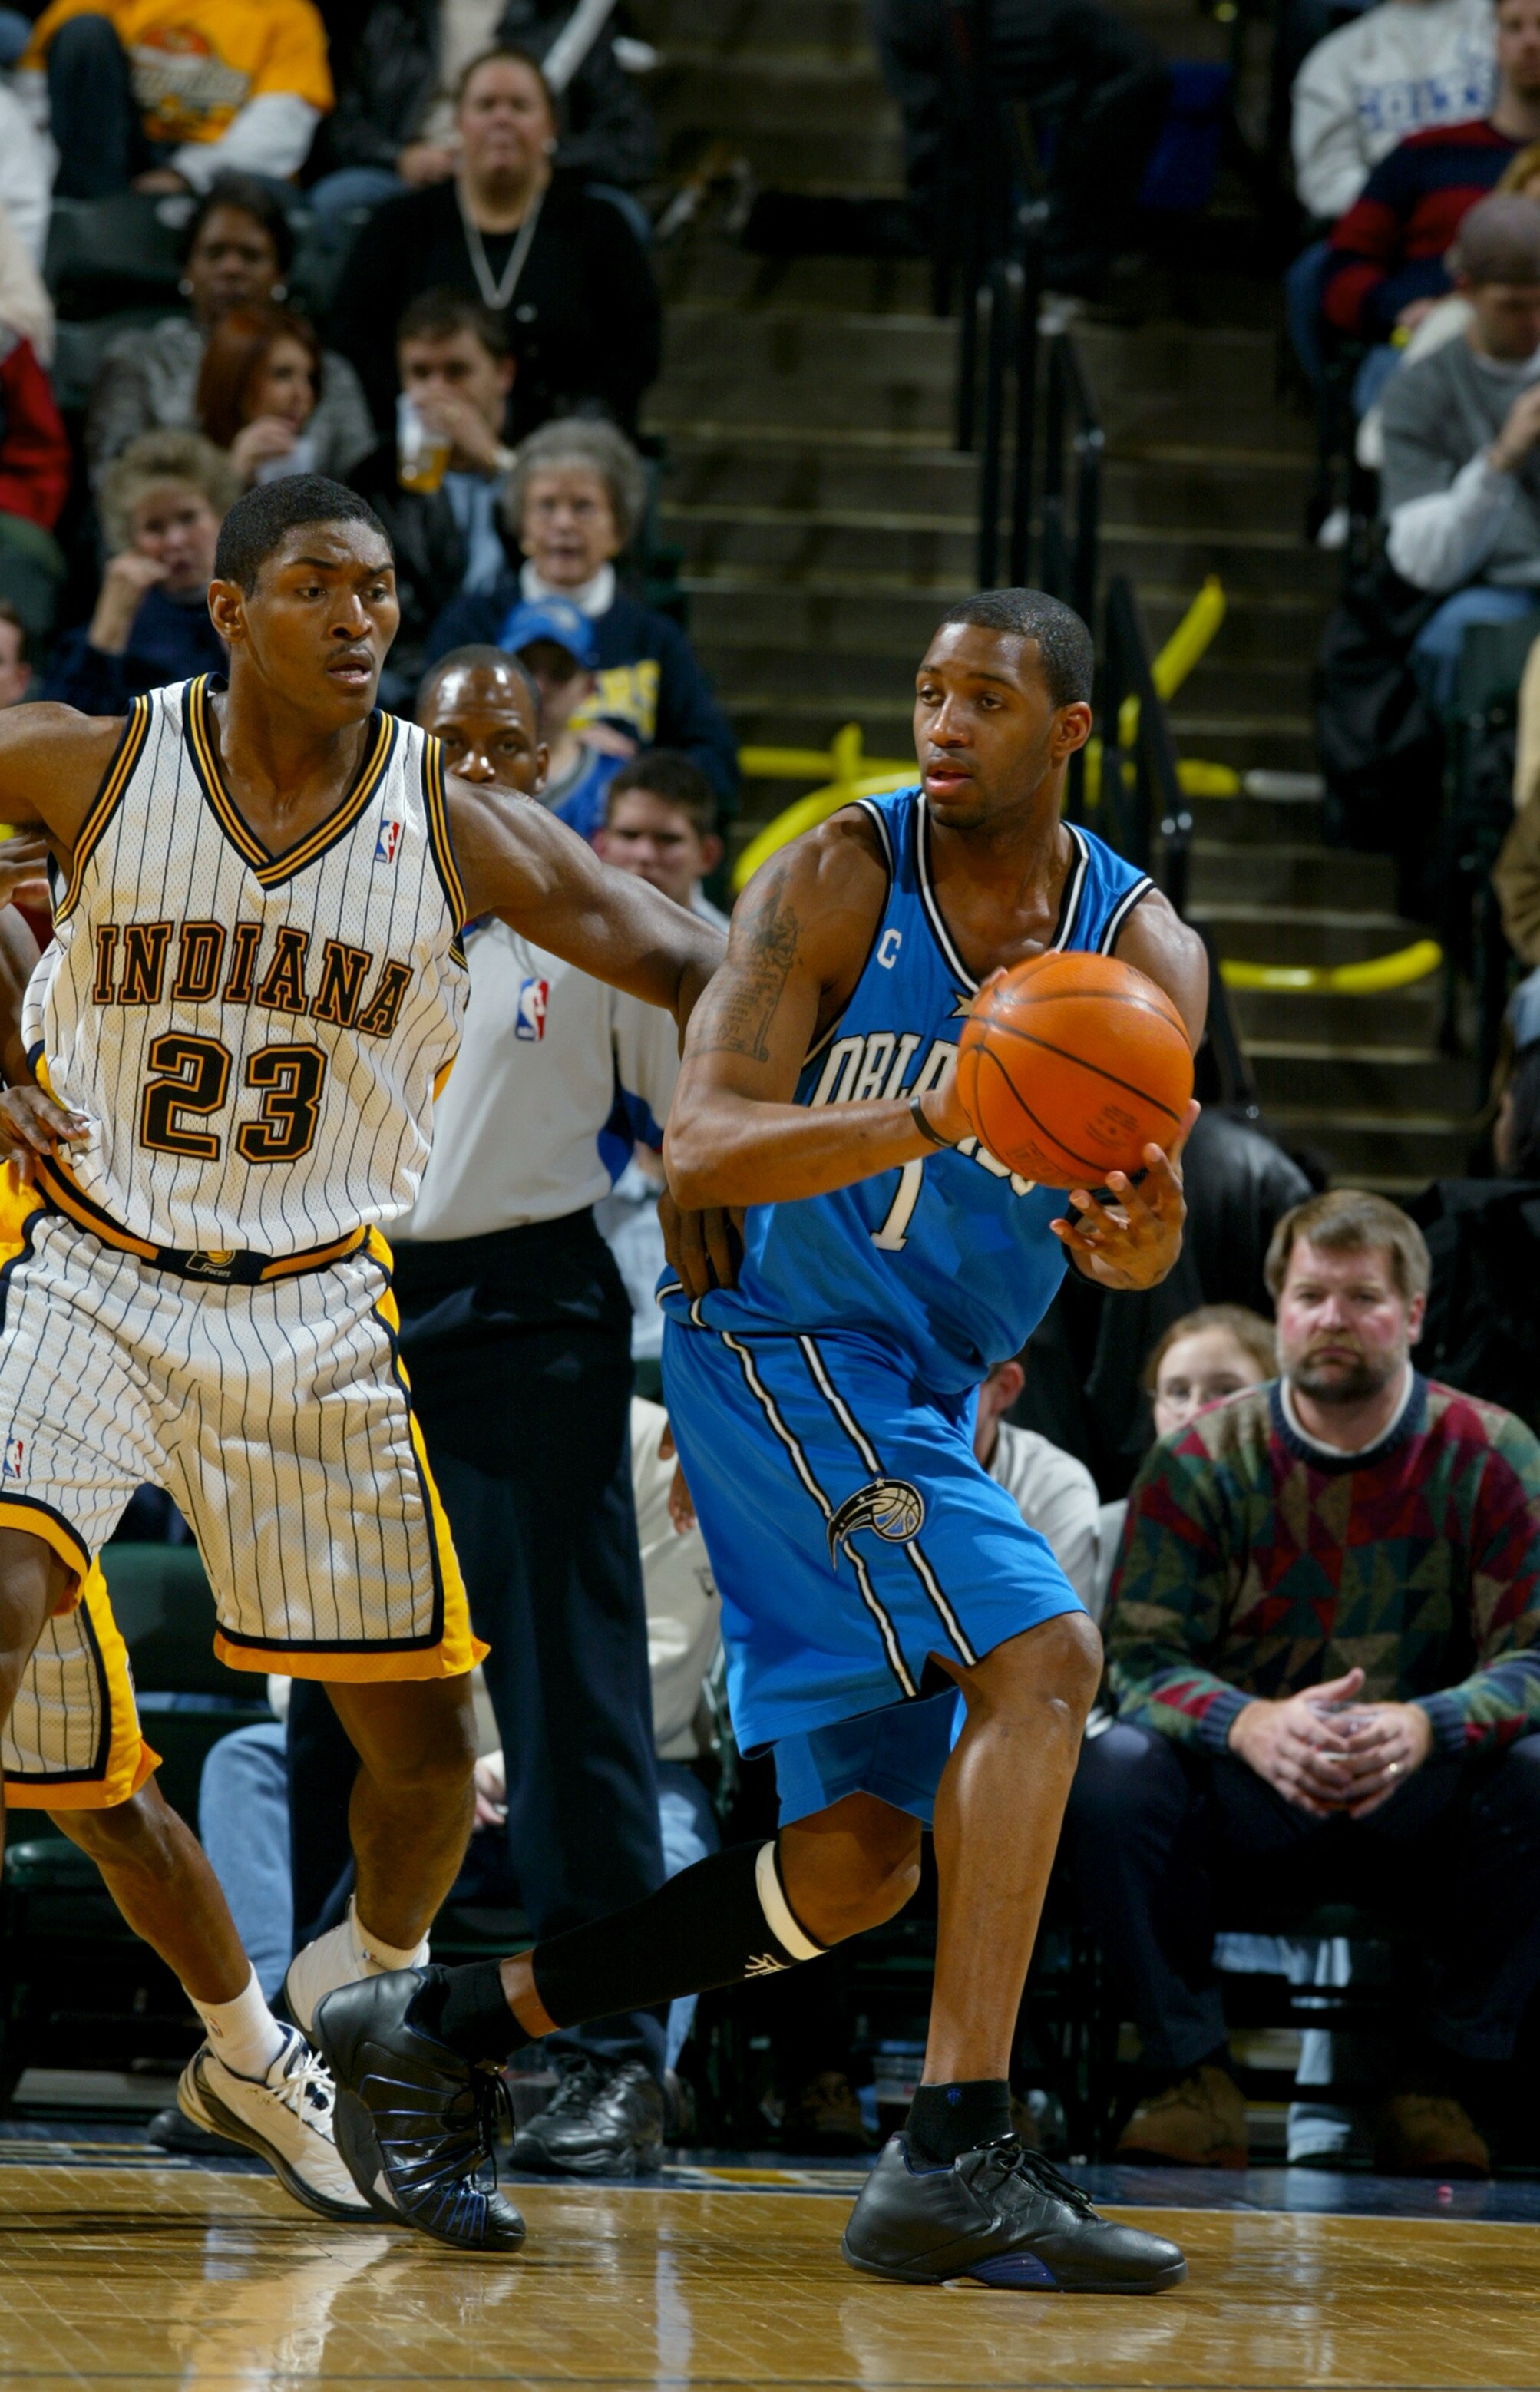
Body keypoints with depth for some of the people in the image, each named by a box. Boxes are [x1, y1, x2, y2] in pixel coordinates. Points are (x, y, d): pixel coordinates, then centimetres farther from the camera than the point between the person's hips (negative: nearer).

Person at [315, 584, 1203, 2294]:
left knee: (856, 1864, 4)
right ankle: (957, 2159, -32)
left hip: (919, 1396, 7)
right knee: (1040, 1657, -26)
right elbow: (700, 1146, -21)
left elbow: (1144, 1218, -9)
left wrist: (1138, 1237, -35)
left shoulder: (1143, 951, 0)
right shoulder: (838, 880, -12)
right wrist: (923, 1121, -37)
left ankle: (435, 2031, 17)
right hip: (786, 1341, -7)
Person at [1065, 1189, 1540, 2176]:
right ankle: (1196, 2075, -17)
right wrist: (1248, 1724, -32)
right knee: (1113, 1771, -28)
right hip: (1245, 1817, 0)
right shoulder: (1201, 1462, -1)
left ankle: (1444, 2084, -18)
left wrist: (1426, 1726, -33)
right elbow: (1144, 1659, -9)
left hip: (1424, 1818, 0)